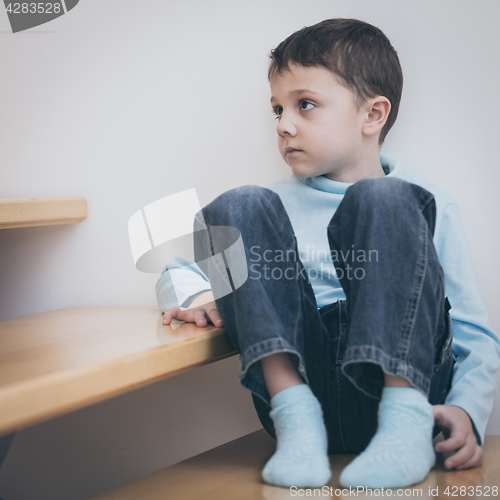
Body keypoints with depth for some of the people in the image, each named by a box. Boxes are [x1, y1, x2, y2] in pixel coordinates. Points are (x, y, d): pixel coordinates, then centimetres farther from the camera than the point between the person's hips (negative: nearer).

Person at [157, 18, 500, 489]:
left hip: (403, 376, -2)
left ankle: (406, 418, -26)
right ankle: (296, 415, -22)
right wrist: (191, 293, -3)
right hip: (298, 380, 3)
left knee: (381, 202, -19)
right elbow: (175, 272, 22)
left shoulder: (426, 206, 13)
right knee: (236, 205, -10)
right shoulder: (275, 207, 21)